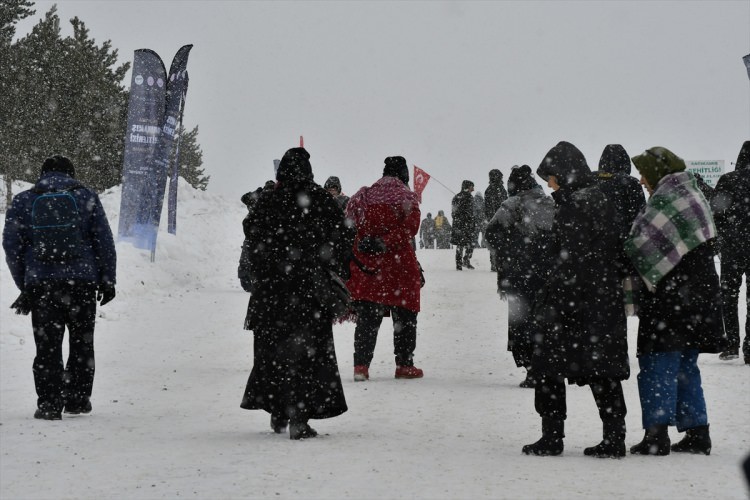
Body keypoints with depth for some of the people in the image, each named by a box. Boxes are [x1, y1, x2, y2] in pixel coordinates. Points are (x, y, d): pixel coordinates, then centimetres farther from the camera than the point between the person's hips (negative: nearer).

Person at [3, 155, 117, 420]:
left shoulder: (22, 201, 7)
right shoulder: (86, 197, 5)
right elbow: (104, 241, 3)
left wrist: (24, 285, 11)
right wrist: (107, 280, 8)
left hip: (40, 284, 0)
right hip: (82, 282, 0)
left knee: (47, 347, 5)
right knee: (81, 344, 13)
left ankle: (49, 404, 0)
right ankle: (77, 399, 16)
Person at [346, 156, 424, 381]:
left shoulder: (363, 196, 10)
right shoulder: (406, 196, -1)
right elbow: (409, 228, -16)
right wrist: (383, 242, -19)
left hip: (366, 265, 3)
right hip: (399, 265, -3)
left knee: (367, 318, 5)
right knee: (404, 317, 8)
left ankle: (361, 365, -3)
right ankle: (404, 365, 10)